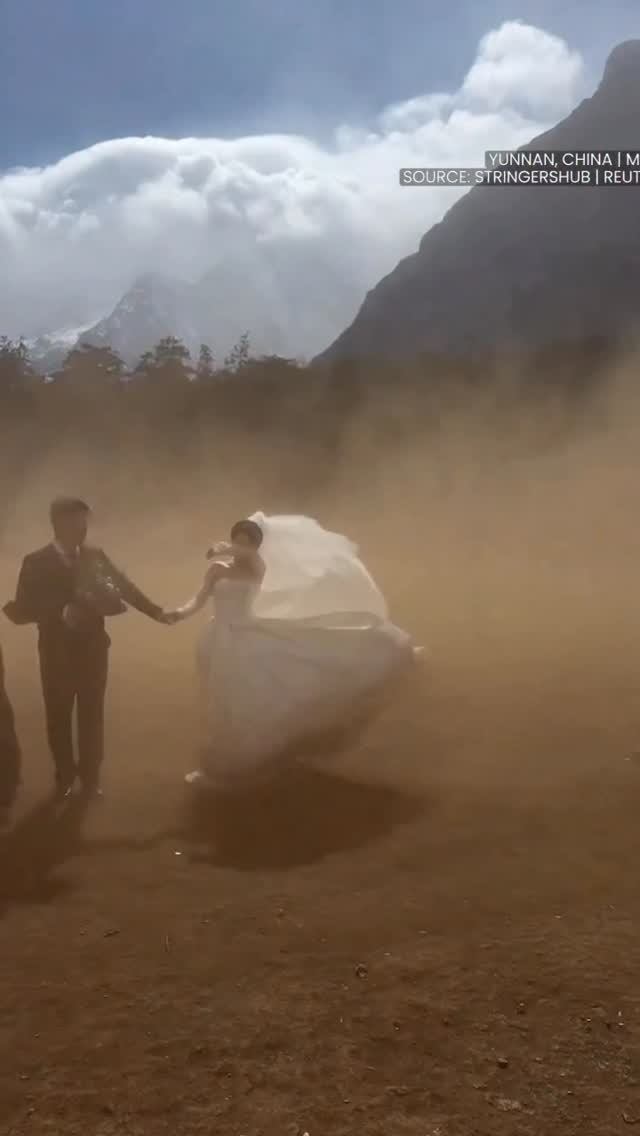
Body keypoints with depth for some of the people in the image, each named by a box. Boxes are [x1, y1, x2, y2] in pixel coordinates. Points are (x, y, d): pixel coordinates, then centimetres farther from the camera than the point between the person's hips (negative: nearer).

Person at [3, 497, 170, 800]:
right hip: (57, 654, -2)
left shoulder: (96, 556, -1)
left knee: (92, 716, 10)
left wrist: (156, 612, 3)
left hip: (93, 650, 2)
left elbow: (124, 587, 6)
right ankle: (65, 776, 30)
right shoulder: (36, 563, -8)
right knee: (59, 718, 11)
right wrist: (62, 613, -26)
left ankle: (90, 777, 26)